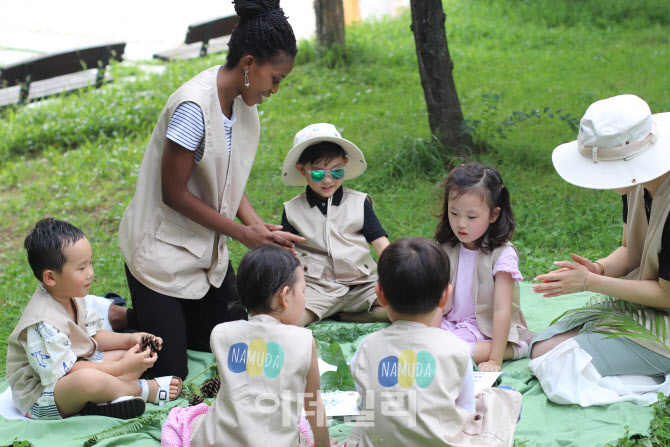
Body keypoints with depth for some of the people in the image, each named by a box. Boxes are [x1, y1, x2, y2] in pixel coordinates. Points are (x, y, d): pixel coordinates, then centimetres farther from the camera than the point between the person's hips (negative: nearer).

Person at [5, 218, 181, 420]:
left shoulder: (77, 296, -2)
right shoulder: (43, 322, -30)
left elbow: (94, 336, 10)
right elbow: (66, 370, -26)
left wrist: (130, 339, -7)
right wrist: (122, 367, -25)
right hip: (39, 396, -10)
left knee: (134, 353, 5)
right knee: (88, 380, -41)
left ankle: (102, 401, -17)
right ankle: (143, 390, -14)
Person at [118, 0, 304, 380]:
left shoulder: (241, 99, -2)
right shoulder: (194, 107, -27)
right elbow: (174, 193, -22)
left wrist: (259, 226, -10)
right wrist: (243, 233, -16)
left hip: (208, 248, 8)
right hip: (162, 249, -8)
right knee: (170, 370, -3)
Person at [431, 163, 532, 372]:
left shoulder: (502, 254, -12)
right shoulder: (445, 251, 2)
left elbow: (502, 310, -16)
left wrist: (495, 360, -22)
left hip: (490, 332, -5)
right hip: (450, 325, 5)